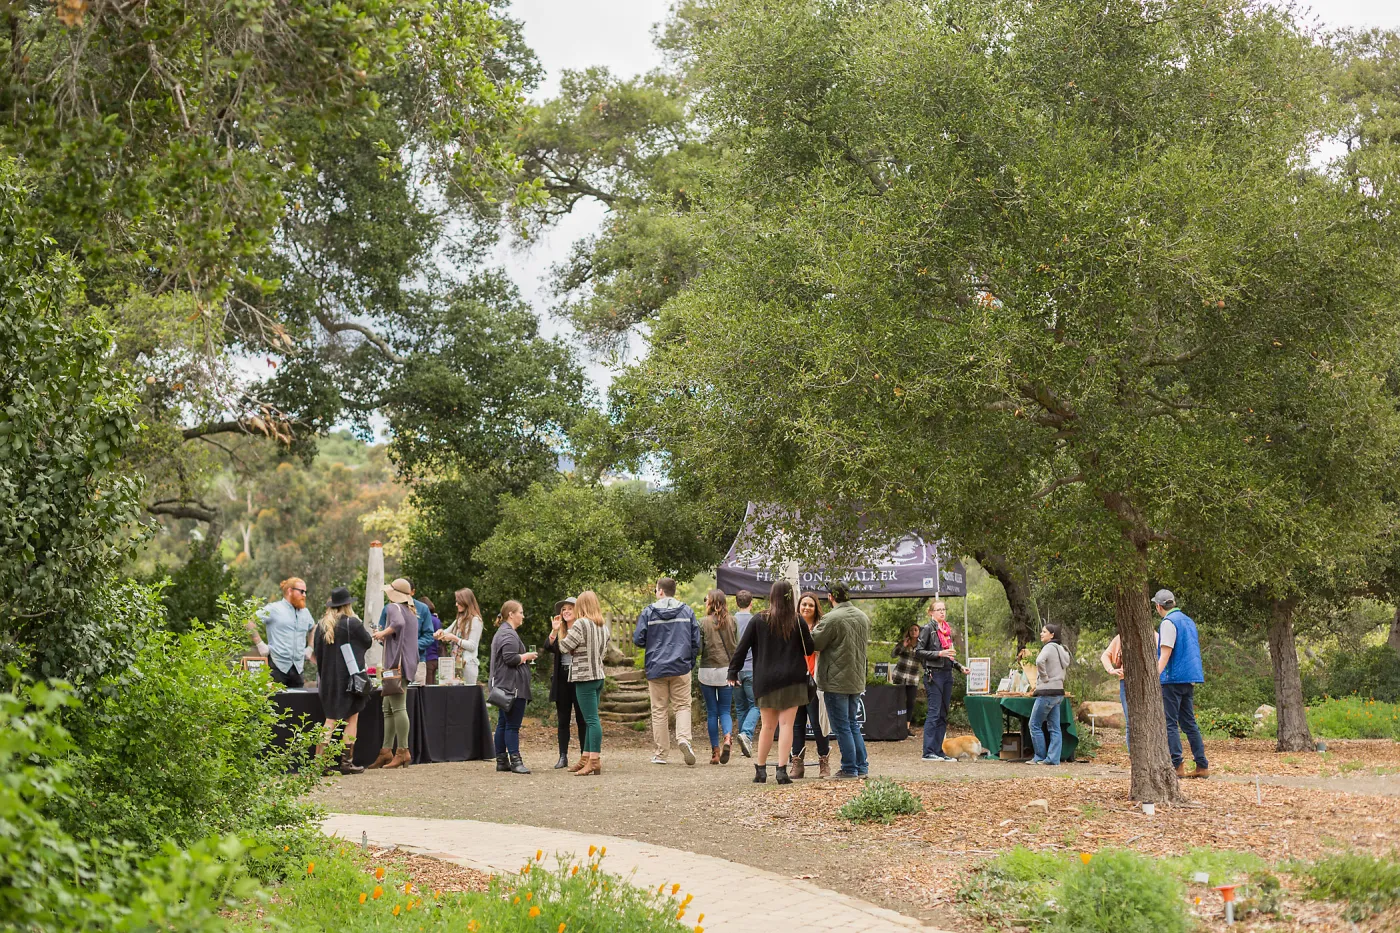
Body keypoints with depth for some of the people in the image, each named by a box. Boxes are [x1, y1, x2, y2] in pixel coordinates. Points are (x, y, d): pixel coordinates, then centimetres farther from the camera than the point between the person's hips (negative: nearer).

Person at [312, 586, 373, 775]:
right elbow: (368, 642, 0)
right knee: (352, 719, 5)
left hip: (328, 678, 5)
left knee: (330, 720, 11)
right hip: (350, 677, -5)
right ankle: (347, 762, 3)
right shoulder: (352, 623, -12)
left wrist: (322, 676, 15)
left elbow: (316, 652, 7)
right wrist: (366, 630, 20)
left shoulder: (322, 625, 3)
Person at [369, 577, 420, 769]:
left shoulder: (393, 607, -8)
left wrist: (383, 633, -15)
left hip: (397, 664, -10)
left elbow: (398, 623, -29)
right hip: (408, 664, 10)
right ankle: (386, 751, 14)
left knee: (398, 707, -9)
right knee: (388, 709, 13)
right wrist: (384, 637, 25)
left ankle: (403, 751, -8)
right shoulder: (411, 612, 21)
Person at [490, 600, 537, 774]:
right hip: (513, 686, -11)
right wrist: (527, 656, -9)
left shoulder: (503, 632, 22)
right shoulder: (508, 634, -14)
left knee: (503, 723, 10)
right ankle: (515, 760, -11)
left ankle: (501, 760, 13)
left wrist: (525, 658, 17)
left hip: (505, 686, 11)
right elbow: (510, 658, -23)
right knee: (512, 724, -10)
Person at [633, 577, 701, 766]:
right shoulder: (686, 611, 2)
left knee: (659, 710, 7)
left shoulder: (648, 612, -3)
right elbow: (696, 640, 3)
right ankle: (684, 738, -18)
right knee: (682, 706, 8)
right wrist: (690, 662, 15)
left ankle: (661, 753, 9)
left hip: (656, 668, -1)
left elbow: (638, 639, -4)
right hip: (681, 668, 1)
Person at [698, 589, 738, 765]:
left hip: (707, 670, -2)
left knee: (711, 712, 9)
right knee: (725, 710, 9)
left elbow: (698, 648, -9)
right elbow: (736, 646, 3)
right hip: (727, 670, 2)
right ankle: (727, 737, -19)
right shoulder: (731, 622, 0)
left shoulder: (703, 623, -8)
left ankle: (715, 751, 10)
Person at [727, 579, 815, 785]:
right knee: (786, 724, -1)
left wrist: (733, 672, 6)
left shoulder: (759, 620, -2)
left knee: (767, 726, 12)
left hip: (766, 681, 2)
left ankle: (760, 769, 15)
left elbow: (742, 647, -1)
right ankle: (782, 770, -8)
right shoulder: (798, 623, -4)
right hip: (791, 681, -1)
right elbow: (810, 649, 2)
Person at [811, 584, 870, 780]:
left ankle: (849, 769, 2)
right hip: (857, 680, 7)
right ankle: (862, 766, 16)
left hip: (837, 681, -7)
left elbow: (814, 644, -13)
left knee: (842, 727, 0)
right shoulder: (863, 617, 7)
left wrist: (815, 629, 5)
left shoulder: (831, 619, -18)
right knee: (853, 724, 17)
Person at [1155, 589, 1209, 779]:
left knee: (1170, 724, -4)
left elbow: (1165, 653, -18)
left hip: (1173, 679, -8)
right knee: (1189, 722, 11)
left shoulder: (1169, 622, -10)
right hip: (1190, 678, 8)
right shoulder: (1189, 621, 16)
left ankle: (1177, 765, -8)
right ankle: (1202, 766, 10)